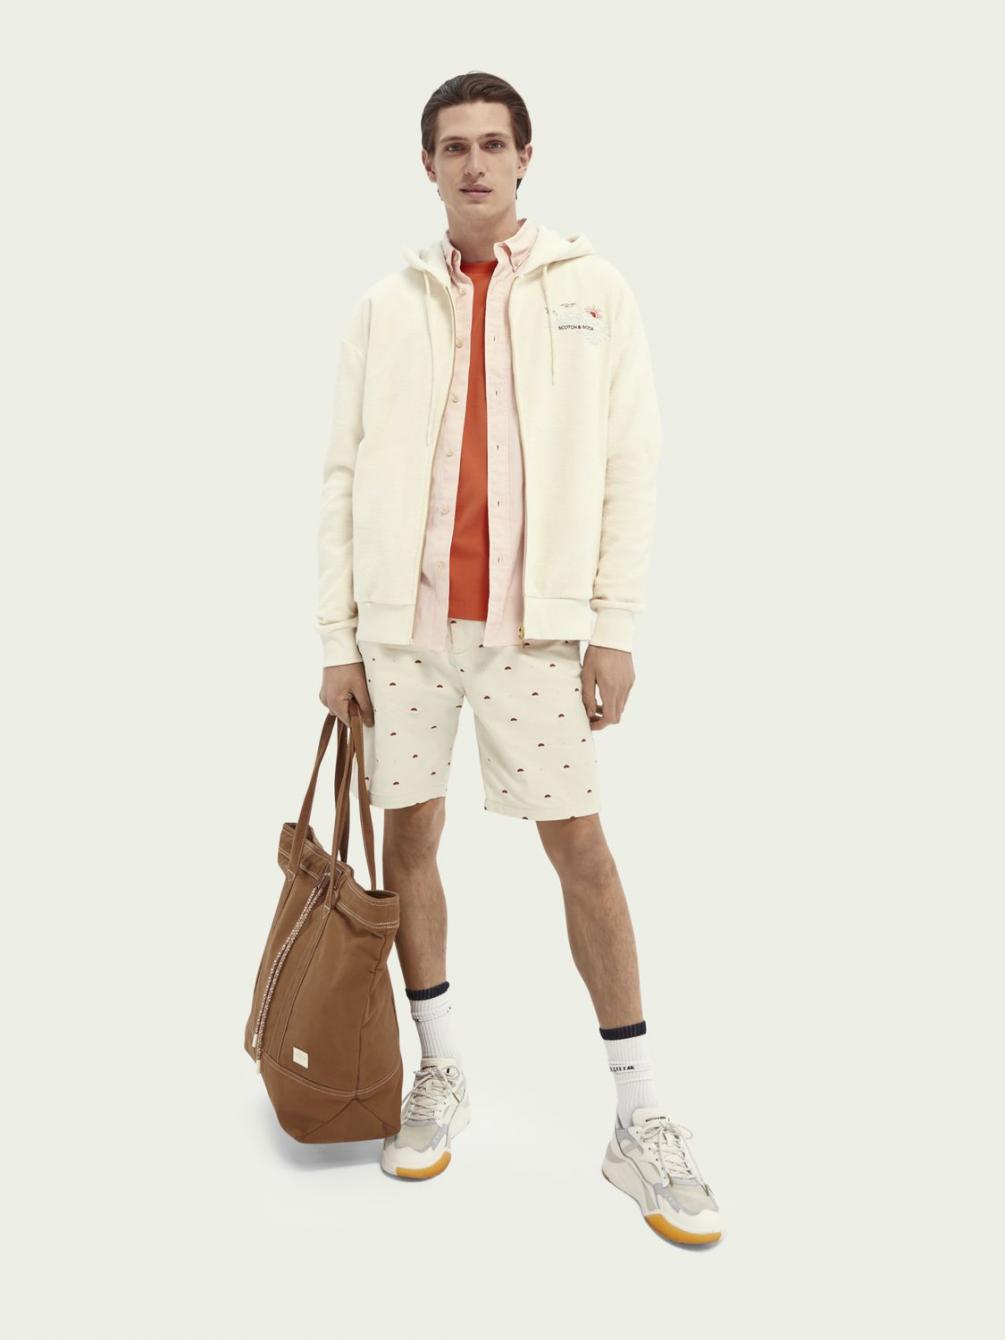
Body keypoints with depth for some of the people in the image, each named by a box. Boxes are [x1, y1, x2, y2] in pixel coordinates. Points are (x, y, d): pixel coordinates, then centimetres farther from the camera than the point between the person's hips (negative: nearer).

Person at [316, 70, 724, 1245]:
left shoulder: (593, 291, 3)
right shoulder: (385, 306, 7)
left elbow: (630, 463, -1)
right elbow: (342, 477, 6)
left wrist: (614, 624, -7)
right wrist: (338, 638, 2)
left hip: (532, 622, -2)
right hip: (402, 621, 3)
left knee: (581, 848, -2)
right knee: (408, 840, 8)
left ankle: (639, 1121, 9)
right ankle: (439, 1073, 27)